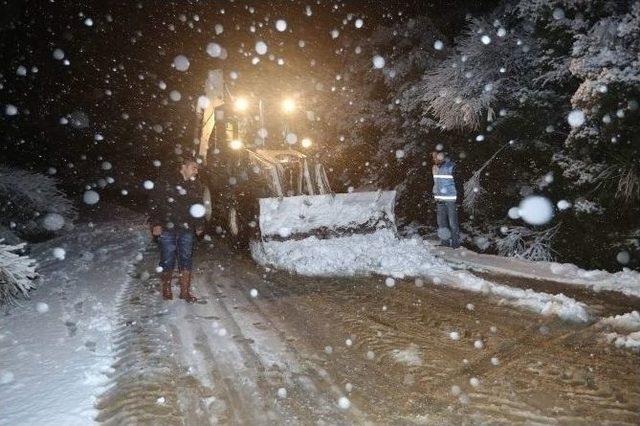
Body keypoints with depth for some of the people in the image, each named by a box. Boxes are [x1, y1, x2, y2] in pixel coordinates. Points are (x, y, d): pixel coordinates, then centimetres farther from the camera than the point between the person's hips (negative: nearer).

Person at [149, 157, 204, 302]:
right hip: (167, 229, -4)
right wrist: (156, 224, -10)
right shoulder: (166, 183, -5)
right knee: (168, 261, 3)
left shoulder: (196, 186, 9)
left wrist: (199, 225, 12)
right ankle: (166, 289, 22)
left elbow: (199, 207, 18)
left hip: (187, 230, 4)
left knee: (186, 261, 6)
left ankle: (185, 291, 15)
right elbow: (155, 204, -4)